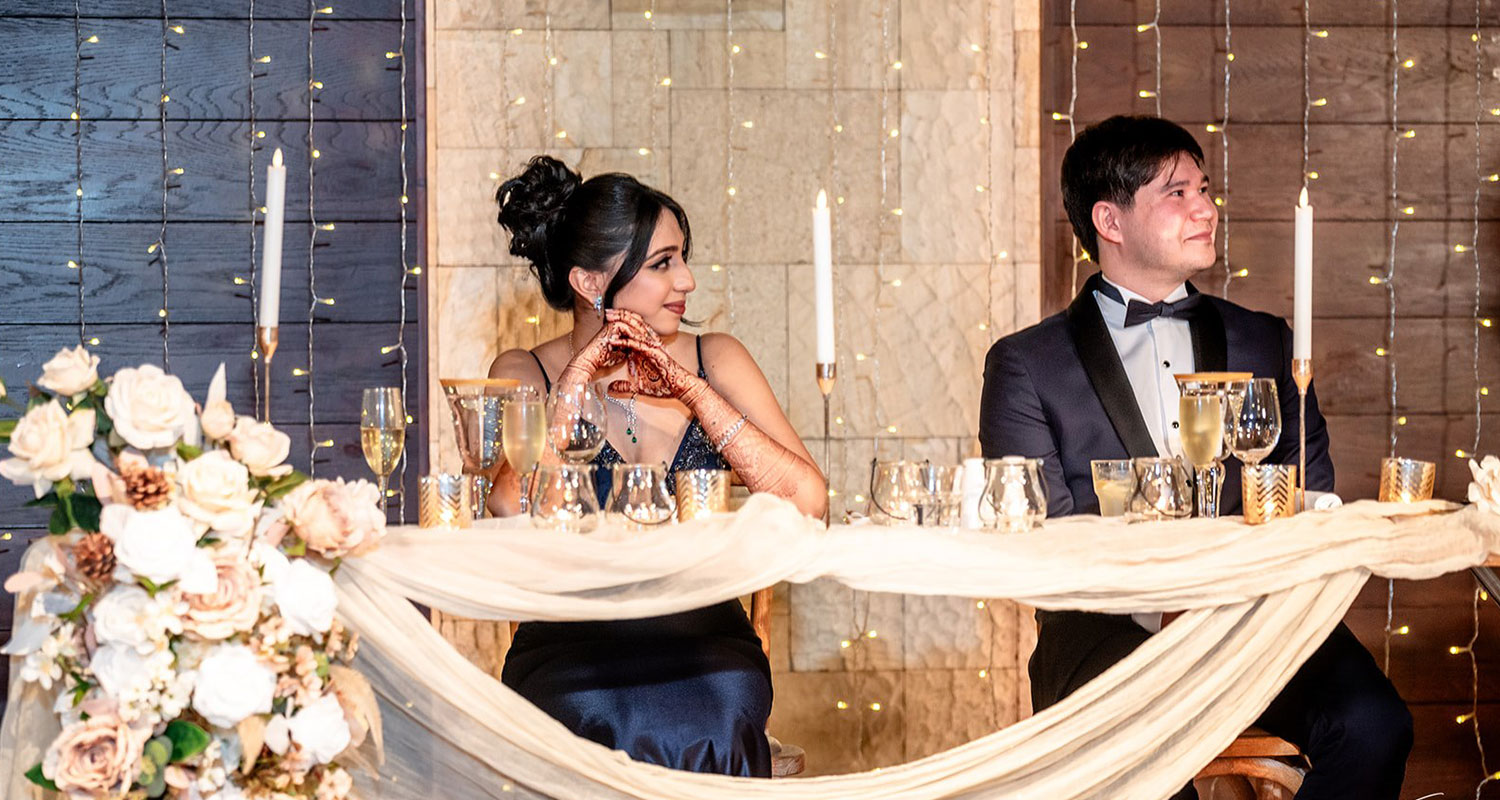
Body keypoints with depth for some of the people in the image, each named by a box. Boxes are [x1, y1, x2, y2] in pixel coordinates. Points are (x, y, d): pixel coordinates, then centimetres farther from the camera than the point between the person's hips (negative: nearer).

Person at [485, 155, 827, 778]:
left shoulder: (715, 361, 9)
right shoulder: (524, 374, 5)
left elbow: (806, 500, -5)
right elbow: (509, 507, -14)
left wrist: (692, 392, -10)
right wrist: (576, 383, -10)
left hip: (706, 647, 2)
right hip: (572, 651, -1)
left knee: (708, 722, -28)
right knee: (593, 721, -31)